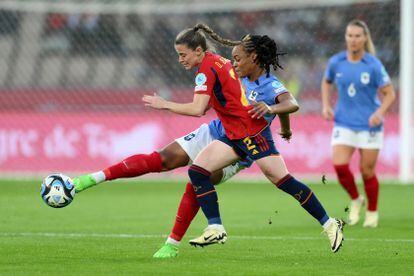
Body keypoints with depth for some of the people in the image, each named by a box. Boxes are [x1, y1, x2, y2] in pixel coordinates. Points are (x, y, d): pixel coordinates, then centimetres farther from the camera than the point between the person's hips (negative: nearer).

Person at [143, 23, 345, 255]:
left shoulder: (206, 68, -14)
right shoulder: (218, 61, 13)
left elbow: (198, 109, -21)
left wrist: (164, 104, -14)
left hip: (252, 133, -10)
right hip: (234, 136, 10)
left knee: (282, 180, -11)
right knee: (197, 170, -2)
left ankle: (329, 224, -2)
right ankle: (216, 229, -4)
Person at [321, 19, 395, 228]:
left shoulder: (373, 65, -10)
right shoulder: (336, 62, -1)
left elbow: (389, 93, -5)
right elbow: (326, 82, 19)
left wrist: (379, 113, -21)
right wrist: (326, 105, 5)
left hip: (369, 125, -2)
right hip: (344, 123, 2)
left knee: (367, 171, 3)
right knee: (339, 165, -14)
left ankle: (372, 212, 24)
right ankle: (355, 200, 13)